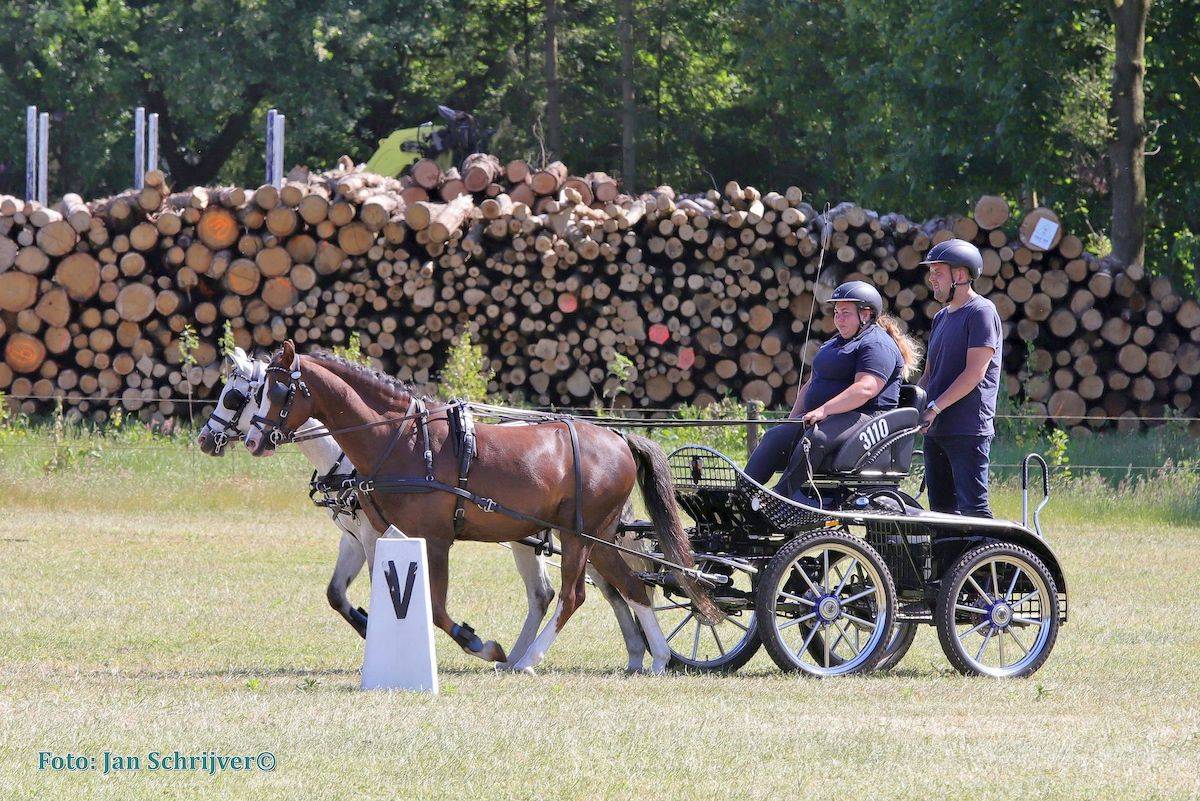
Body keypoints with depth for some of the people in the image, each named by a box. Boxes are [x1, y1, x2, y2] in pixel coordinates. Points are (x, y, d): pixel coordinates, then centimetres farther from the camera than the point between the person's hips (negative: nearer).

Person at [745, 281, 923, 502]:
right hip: (823, 419, 9)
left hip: (864, 418, -9)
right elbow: (811, 385, 29)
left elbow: (865, 389, -20)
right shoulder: (833, 345, 28)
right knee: (775, 437, -13)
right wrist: (793, 419, 12)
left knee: (814, 438, -36)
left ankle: (781, 500, -45)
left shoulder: (877, 345, -6)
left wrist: (824, 410, -27)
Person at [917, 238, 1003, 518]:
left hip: (968, 430, -9)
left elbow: (974, 373, -15)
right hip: (936, 430, 9)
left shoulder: (981, 312, -7)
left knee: (972, 507, -12)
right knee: (942, 508, 8)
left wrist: (934, 408, -18)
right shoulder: (941, 318, 21)